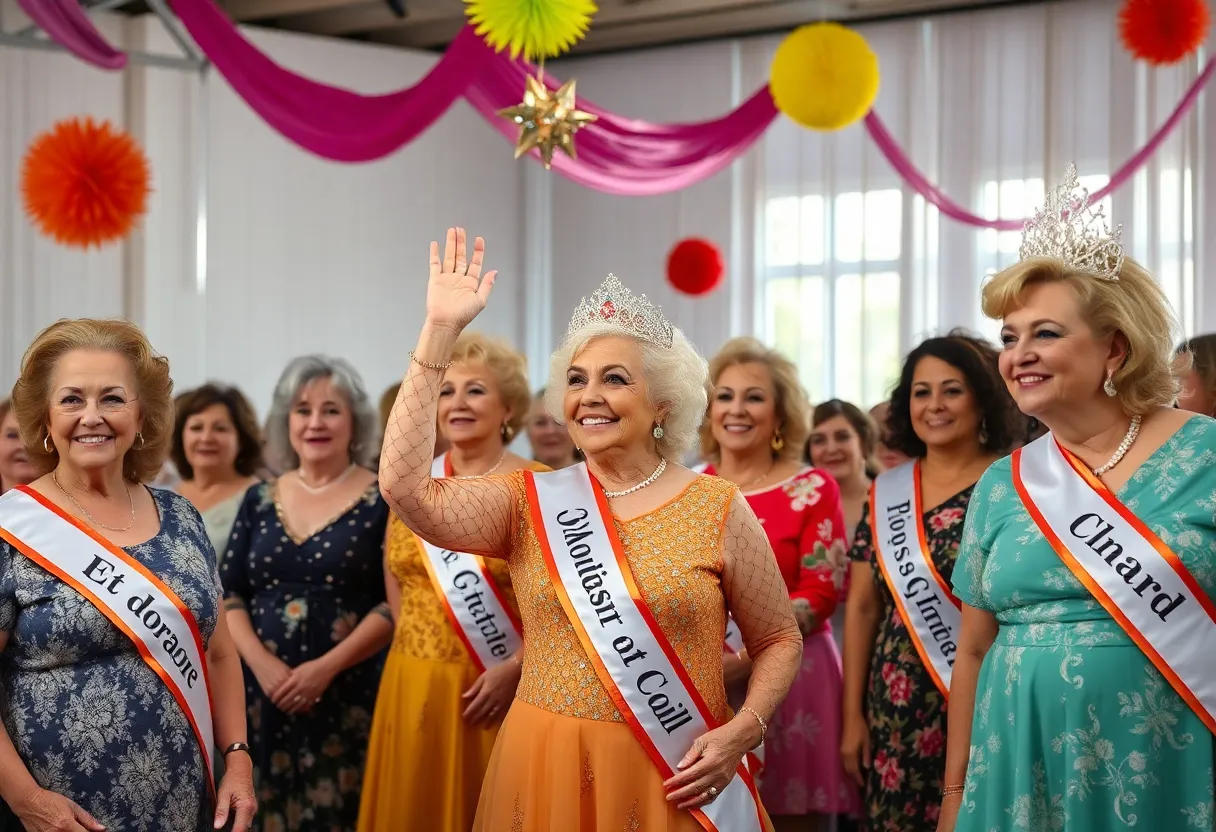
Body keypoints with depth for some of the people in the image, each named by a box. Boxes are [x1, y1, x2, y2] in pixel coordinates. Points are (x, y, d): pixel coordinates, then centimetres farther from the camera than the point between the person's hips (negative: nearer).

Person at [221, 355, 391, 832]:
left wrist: (326, 668, -16)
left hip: (349, 694, -3)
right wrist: (261, 661, -9)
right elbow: (227, 593, 8)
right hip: (264, 690, 4)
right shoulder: (259, 500, 10)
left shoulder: (382, 502, -2)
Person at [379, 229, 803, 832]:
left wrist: (742, 732, -12)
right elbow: (406, 489, -15)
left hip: (673, 780, -1)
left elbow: (779, 640, 6)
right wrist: (439, 332, -15)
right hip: (545, 772, 2)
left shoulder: (718, 509, -1)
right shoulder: (529, 503, 1)